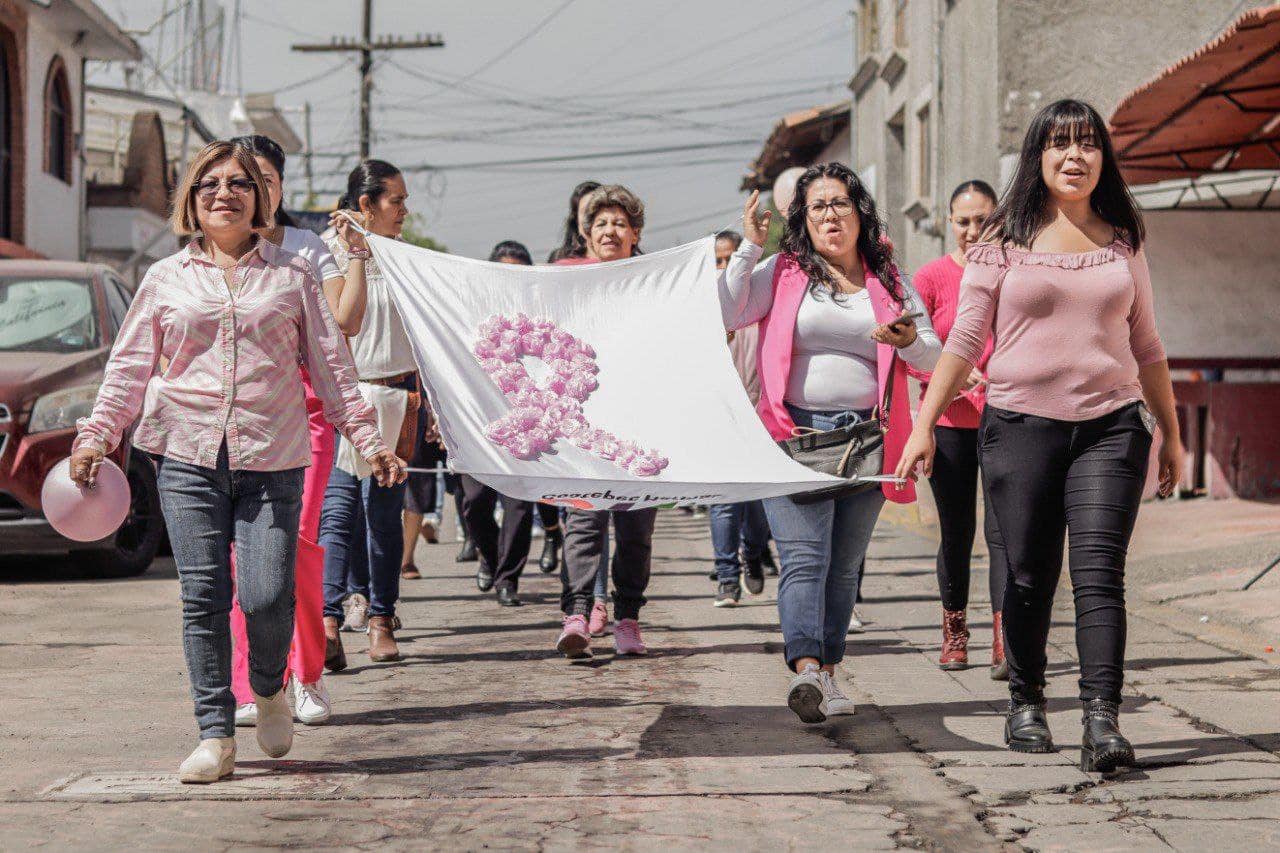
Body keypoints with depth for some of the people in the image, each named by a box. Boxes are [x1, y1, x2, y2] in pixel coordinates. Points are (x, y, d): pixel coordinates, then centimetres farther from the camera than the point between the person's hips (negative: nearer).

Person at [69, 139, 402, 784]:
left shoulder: (291, 276, 11)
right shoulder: (166, 280, 12)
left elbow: (329, 364, 11)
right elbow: (129, 366, 13)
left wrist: (368, 440, 6)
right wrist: (95, 435, 2)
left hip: (273, 459, -1)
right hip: (188, 457, 1)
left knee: (267, 596, -11)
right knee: (203, 597, -3)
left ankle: (269, 687, 20)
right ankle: (215, 736, 5)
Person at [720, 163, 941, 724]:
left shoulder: (889, 282, 12)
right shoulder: (783, 273, 5)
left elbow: (933, 357, 12)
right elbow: (726, 315, -6)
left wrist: (907, 340, -11)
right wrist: (749, 247, -5)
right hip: (795, 434, -3)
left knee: (844, 565, 7)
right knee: (803, 556, -16)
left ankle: (827, 671, 14)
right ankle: (806, 668, -28)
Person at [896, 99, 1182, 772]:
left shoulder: (1123, 241, 11)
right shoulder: (1006, 242, 3)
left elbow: (1145, 345, 18)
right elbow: (964, 339, 4)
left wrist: (1170, 433, 20)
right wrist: (924, 424, -2)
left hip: (1111, 425, 1)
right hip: (1021, 425, -1)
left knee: (1099, 573, -12)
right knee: (1029, 577, 4)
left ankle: (1102, 719, -17)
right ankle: (1025, 703, 23)